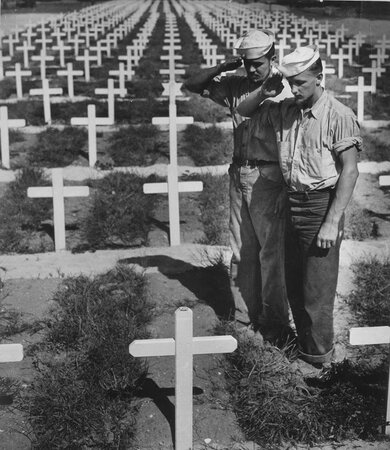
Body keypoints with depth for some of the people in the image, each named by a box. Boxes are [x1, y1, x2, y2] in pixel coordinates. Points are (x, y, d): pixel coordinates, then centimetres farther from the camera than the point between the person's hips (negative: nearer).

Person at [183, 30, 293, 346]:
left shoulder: (285, 91, -9)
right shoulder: (236, 86, 8)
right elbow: (192, 85, 14)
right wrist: (222, 68, -1)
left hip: (268, 177, -6)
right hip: (239, 174, 6)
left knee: (271, 250, -1)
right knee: (241, 250, 11)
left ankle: (275, 320, 10)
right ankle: (244, 315, 23)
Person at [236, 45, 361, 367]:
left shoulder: (339, 115, -12)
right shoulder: (286, 111, 7)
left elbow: (350, 171, -14)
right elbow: (244, 110, 21)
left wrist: (332, 222, -18)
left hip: (322, 204, -7)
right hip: (292, 203, 7)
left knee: (317, 289, 1)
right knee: (294, 283, 15)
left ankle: (319, 355, 17)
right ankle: (303, 343, 31)